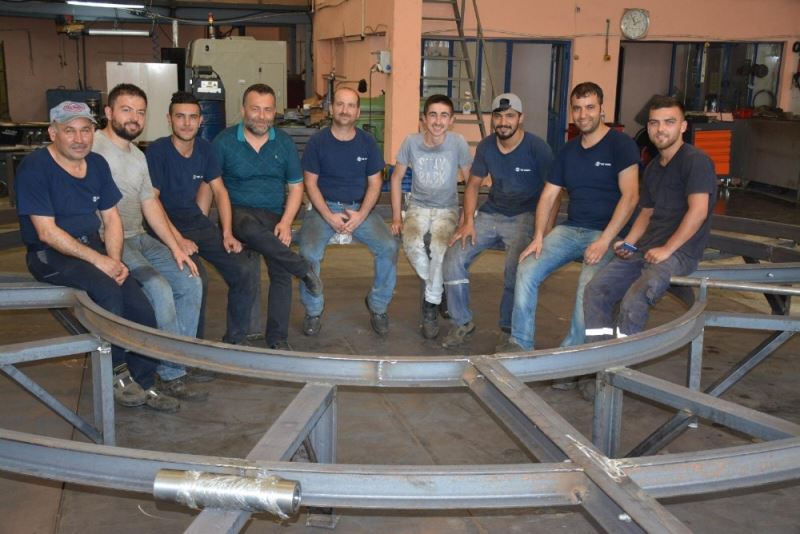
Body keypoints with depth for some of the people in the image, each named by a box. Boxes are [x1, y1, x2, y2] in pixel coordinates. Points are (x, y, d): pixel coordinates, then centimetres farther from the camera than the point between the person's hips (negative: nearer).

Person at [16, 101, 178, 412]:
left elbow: (111, 217, 9)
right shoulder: (34, 168, -13)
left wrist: (115, 260, -7)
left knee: (142, 310, -11)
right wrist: (98, 260, -20)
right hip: (50, 256, -6)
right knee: (108, 291, -31)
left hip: (92, 246, 6)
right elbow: (47, 232, -18)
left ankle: (144, 386, 5)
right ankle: (117, 374, -12)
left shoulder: (97, 164, 7)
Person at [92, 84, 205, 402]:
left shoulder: (138, 156, 17)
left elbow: (150, 204, 17)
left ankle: (175, 364, 5)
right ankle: (173, 375, -11)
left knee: (191, 283, -1)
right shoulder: (93, 147, -11)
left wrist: (175, 247, 7)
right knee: (159, 289, -25)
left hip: (140, 239, 9)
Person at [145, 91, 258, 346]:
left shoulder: (204, 149, 6)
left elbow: (219, 191, 10)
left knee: (247, 278, -6)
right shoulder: (157, 151, -12)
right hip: (166, 223, -6)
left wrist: (227, 233, -2)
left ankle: (234, 342, 11)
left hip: (195, 219, 6)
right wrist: (178, 239, -23)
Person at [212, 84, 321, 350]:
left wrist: (286, 222, -6)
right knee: (253, 231, -39)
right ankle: (304, 270, -19)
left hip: (274, 214, 2)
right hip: (238, 211, -2)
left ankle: (277, 339, -6)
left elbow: (296, 187, 10)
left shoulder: (284, 143, 8)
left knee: (281, 271, -18)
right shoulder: (224, 141, 1)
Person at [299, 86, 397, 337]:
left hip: (360, 208, 2)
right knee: (309, 252, -28)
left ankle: (378, 306, 1)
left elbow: (374, 184, 4)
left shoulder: (367, 142, 4)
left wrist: (361, 215, -12)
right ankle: (313, 310, -4)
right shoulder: (317, 141, -2)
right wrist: (329, 216, -15)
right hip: (324, 207, -2)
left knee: (388, 246, -22)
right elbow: (310, 183, -2)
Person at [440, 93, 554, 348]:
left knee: (515, 269, -29)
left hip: (524, 217, -5)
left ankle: (510, 329, -5)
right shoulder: (486, 147, 2)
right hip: (491, 213, 5)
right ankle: (461, 322, 6)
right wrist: (468, 221, -3)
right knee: (454, 257, -11)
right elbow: (473, 184, 11)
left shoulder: (537, 148, -12)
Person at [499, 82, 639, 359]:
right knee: (527, 269, -15)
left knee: (588, 286, -30)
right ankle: (520, 343, -6)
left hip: (607, 233, -5)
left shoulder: (620, 144, -5)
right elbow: (548, 196, 11)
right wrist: (539, 237, -4)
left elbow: (630, 196, -13)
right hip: (570, 229, 6)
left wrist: (605, 240, -20)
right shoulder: (568, 150, 13)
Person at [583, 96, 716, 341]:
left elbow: (698, 210, -17)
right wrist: (628, 242, 8)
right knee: (595, 290, -10)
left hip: (680, 250, -8)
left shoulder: (695, 160, -8)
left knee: (634, 300, -31)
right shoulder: (652, 168, 19)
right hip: (645, 248, 8)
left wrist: (667, 249, -19)